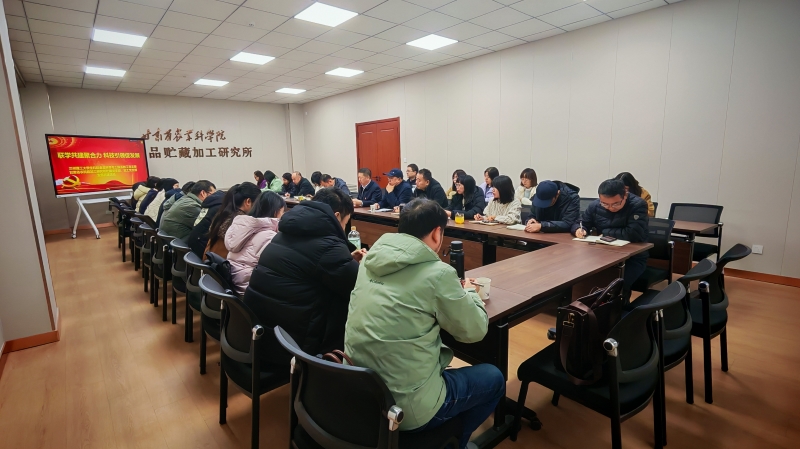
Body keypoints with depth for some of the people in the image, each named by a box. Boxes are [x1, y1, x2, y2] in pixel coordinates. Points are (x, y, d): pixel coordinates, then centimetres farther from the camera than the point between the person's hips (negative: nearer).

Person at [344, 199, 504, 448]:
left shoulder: (371, 259, -1)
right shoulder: (437, 273, -19)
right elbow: (474, 331, -6)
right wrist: (469, 293, 12)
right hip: (406, 406, -6)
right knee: (493, 378, 16)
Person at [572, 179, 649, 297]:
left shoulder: (638, 205, -15)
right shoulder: (595, 205, -2)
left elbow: (634, 234, -28)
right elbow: (578, 223, 9)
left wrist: (604, 232, -15)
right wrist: (579, 229, -16)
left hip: (633, 258, -4)